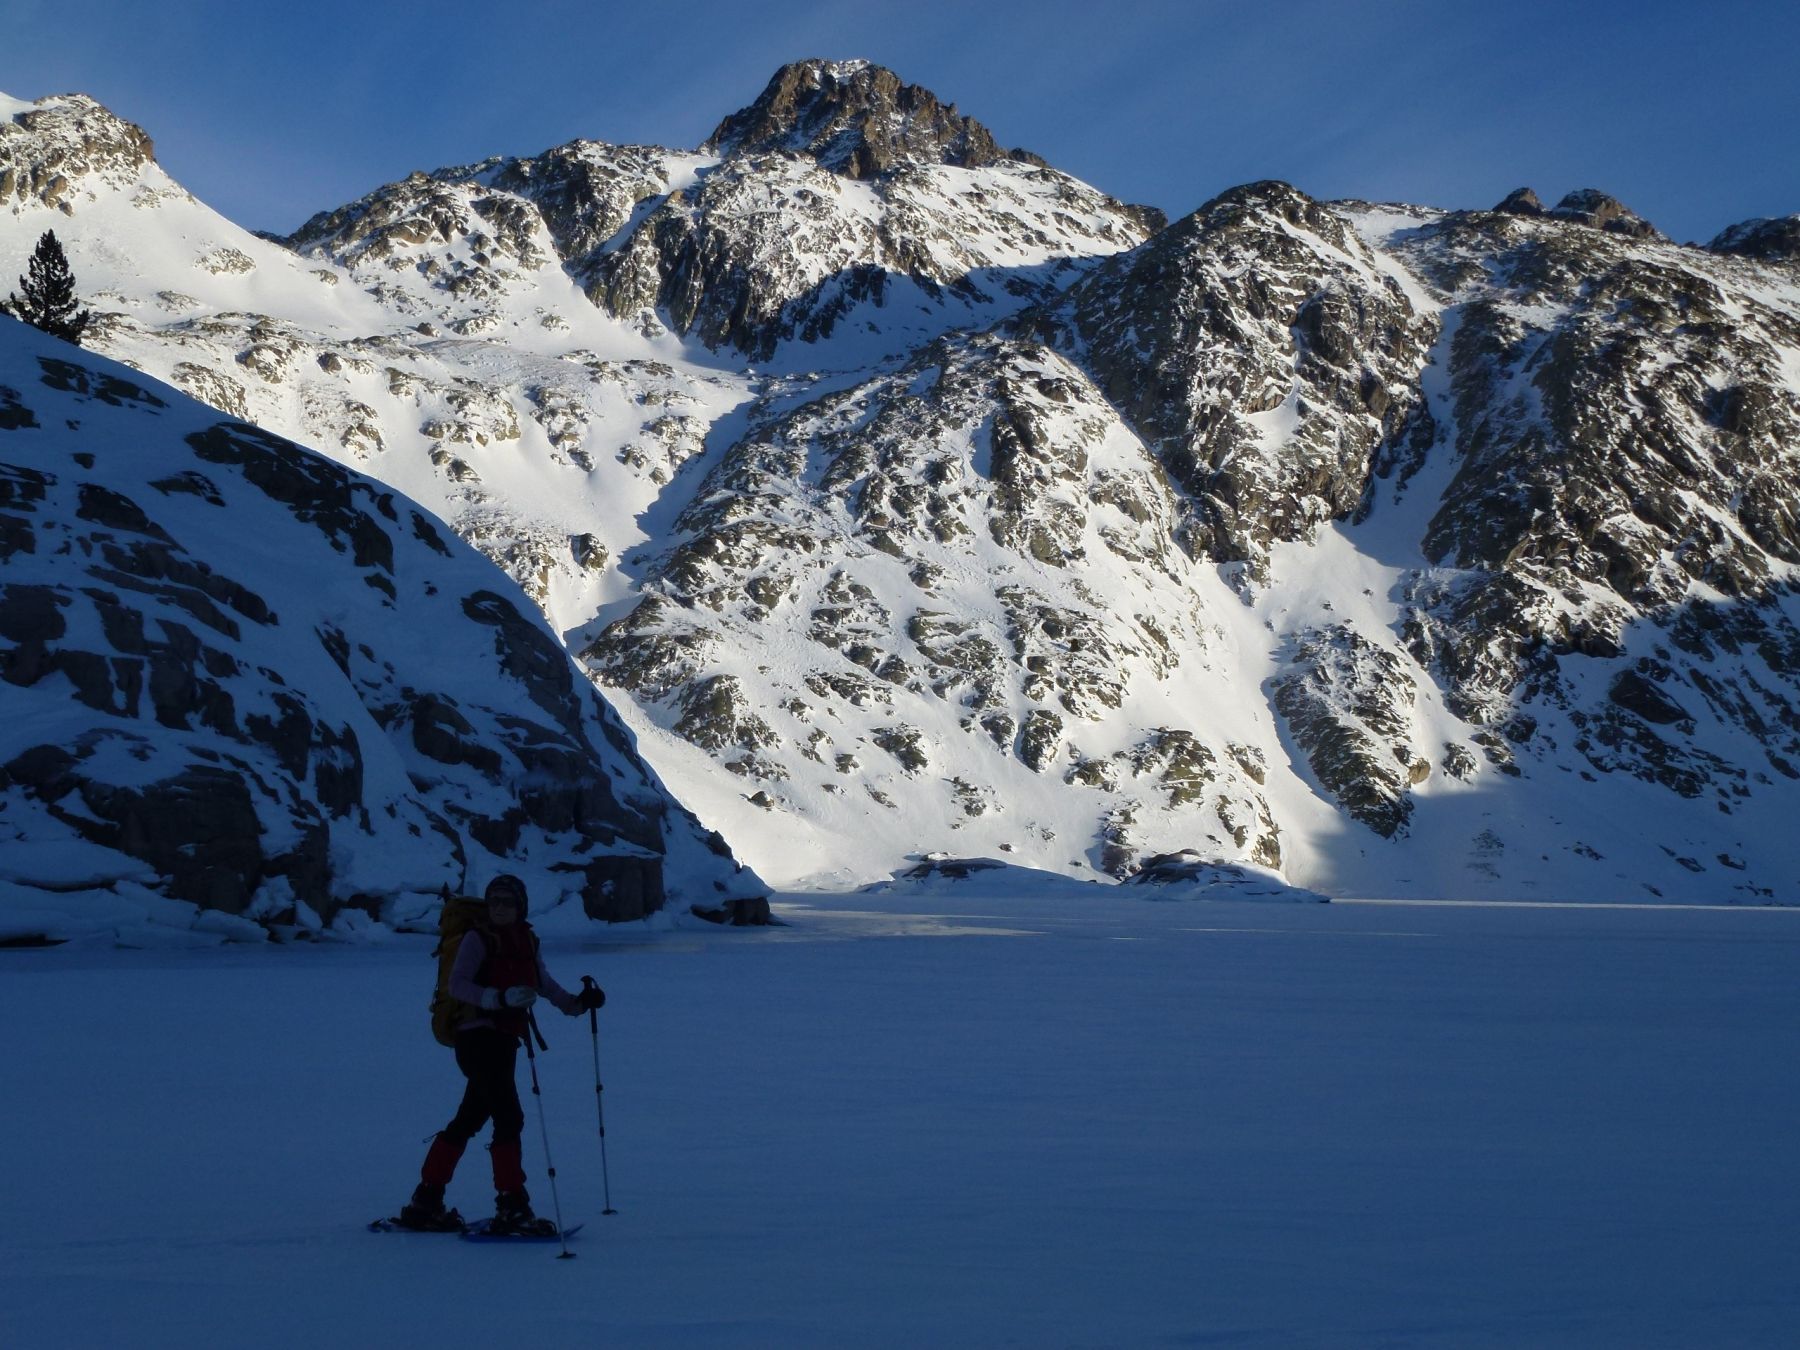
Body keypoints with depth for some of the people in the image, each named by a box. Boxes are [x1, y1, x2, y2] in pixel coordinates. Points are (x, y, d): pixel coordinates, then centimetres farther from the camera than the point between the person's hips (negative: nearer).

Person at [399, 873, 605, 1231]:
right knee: (509, 1117, -14)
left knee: (468, 1121, 13)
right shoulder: (478, 939, -7)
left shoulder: (526, 941, 13)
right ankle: (511, 1205, -10)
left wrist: (577, 1003, 6)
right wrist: (501, 998, -30)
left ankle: (426, 1201, 22)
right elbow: (456, 985, -17)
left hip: (504, 1040, 8)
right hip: (479, 1037, -8)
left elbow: (544, 984, 22)